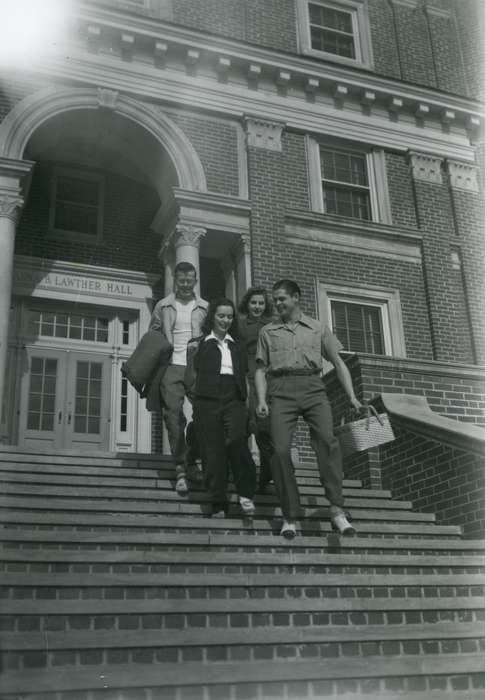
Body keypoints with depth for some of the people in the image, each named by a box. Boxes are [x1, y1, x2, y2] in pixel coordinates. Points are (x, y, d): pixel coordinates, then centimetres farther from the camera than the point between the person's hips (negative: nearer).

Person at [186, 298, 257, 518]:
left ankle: (245, 493, -14)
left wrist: (246, 401, 6)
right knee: (212, 452, -5)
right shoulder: (200, 344, 11)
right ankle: (218, 505, 2)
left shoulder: (237, 345, 21)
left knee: (237, 440, -24)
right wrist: (191, 357, -6)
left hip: (233, 400, 1)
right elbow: (191, 381, 9)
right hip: (207, 401, -1)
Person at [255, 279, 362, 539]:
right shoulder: (268, 331, 20)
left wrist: (352, 396, 3)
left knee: (327, 439, -23)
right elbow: (261, 369, 15)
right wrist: (261, 400, -1)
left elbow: (338, 363, 15)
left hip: (312, 388, 0)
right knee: (280, 449, -14)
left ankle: (336, 509, -23)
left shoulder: (318, 329, 19)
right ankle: (290, 516, -5)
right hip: (281, 390, 1)